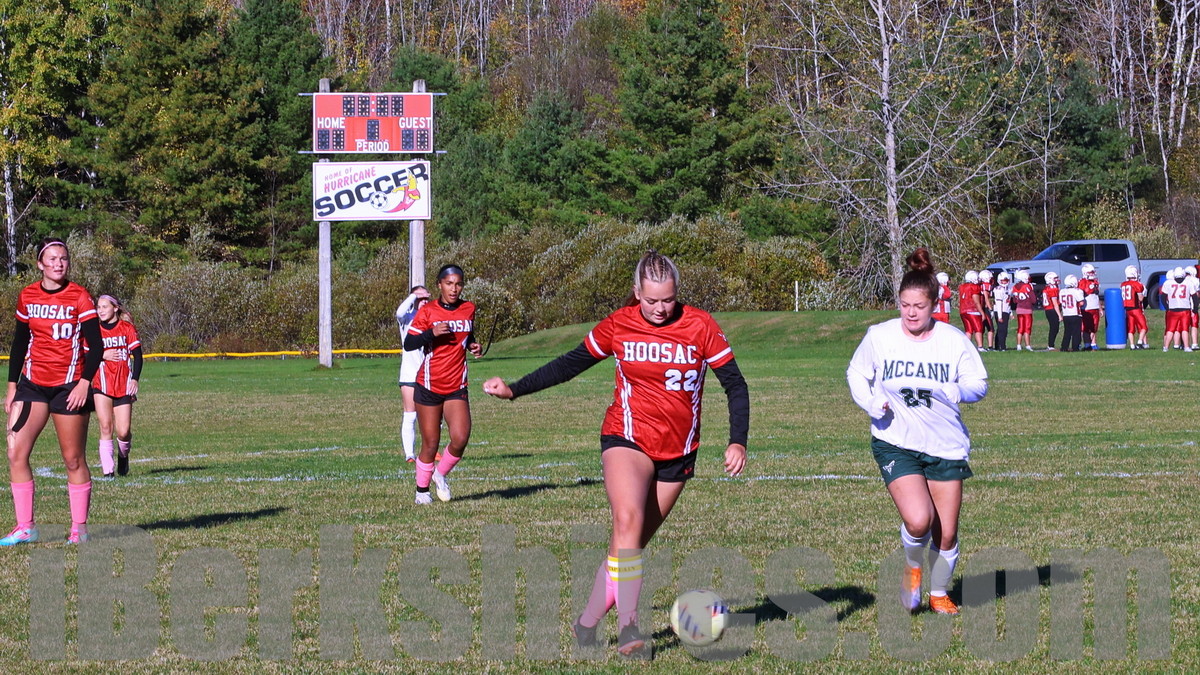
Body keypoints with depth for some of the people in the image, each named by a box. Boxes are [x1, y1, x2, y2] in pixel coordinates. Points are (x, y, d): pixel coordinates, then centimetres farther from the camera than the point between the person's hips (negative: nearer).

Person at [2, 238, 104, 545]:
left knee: (73, 460, 0)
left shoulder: (79, 297, -5)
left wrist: (84, 382, -17)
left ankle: (79, 528, 10)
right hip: (32, 384, 4)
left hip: (69, 387, -4)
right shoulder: (27, 297, 7)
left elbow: (96, 346, -7)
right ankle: (25, 527, -2)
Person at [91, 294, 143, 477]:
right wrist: (102, 355, -12)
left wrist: (134, 379, -8)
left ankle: (123, 455, 28)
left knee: (123, 431, -5)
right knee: (106, 427, -12)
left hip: (124, 385, 0)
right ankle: (107, 469, -9)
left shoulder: (127, 328, 3)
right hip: (102, 385, 0)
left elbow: (137, 355, 3)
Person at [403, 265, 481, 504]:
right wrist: (432, 333, -25)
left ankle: (441, 475, 14)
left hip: (457, 386, 3)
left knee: (460, 439, -13)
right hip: (429, 386, -3)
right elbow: (408, 344, -10)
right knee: (430, 444, 2)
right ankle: (422, 489, 21)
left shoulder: (469, 309, 6)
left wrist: (473, 346, 3)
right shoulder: (427, 312, -6)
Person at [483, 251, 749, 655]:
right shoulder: (618, 325, -3)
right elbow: (572, 364, 10)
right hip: (628, 438, -1)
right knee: (628, 519, -26)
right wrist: (514, 390, 7)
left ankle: (589, 621, 16)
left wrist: (738, 441, -11)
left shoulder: (700, 326, -5)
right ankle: (628, 625, -31)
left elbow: (735, 384, 0)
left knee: (633, 542, 2)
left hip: (678, 452, 1)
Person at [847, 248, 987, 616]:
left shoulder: (953, 339, -5)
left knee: (946, 533, 4)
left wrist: (956, 391, -19)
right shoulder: (879, 336, -5)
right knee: (918, 520, -21)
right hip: (896, 444, -1)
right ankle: (913, 568, 12)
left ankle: (939, 592, 31)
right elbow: (856, 373, 10)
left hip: (947, 445, 2)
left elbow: (979, 383, 3)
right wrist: (871, 403, -9)